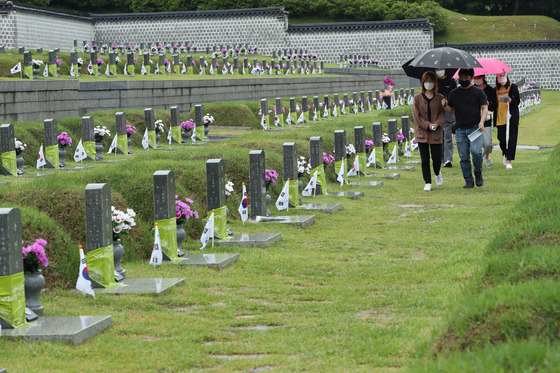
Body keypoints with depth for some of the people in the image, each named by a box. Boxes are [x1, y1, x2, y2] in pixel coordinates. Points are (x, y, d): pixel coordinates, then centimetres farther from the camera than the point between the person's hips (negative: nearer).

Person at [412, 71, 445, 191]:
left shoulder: (440, 98, 6)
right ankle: (427, 183, 9)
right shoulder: (417, 98, 4)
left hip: (436, 133, 0)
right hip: (422, 132, 0)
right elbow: (416, 114, -1)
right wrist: (427, 125, -11)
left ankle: (437, 173, 29)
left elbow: (443, 113, 3)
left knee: (437, 158, -3)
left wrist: (437, 123, -15)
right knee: (425, 160, 0)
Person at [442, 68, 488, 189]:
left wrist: (482, 122, -13)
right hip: (460, 130, 3)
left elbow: (484, 108, 3)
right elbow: (450, 110, 20)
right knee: (464, 157, 1)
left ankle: (478, 173, 6)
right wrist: (445, 106, -3)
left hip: (475, 128, -3)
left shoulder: (478, 92, 6)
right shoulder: (454, 93, 15)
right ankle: (469, 181, 8)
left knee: (476, 151, -19)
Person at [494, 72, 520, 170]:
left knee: (511, 139, -8)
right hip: (500, 119, 3)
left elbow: (517, 101, -2)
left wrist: (510, 100, -22)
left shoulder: (513, 87, 3)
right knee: (502, 139, 1)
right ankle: (506, 155, 29)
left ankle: (509, 161, -9)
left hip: (511, 118, -3)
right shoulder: (496, 89, 13)